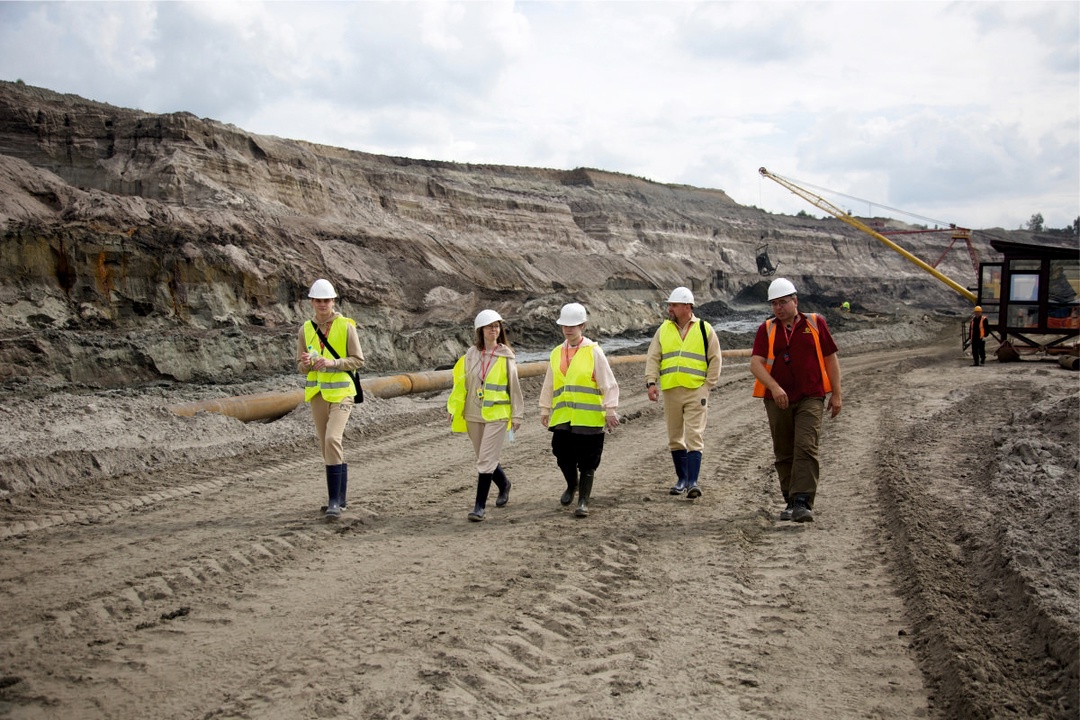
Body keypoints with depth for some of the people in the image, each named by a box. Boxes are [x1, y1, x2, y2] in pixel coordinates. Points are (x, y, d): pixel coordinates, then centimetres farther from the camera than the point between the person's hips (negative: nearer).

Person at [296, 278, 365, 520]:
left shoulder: (346, 326, -4)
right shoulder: (306, 329, 7)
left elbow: (358, 360, -5)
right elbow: (300, 367, 10)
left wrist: (332, 363, -19)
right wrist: (307, 362, -13)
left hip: (340, 392, -5)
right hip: (316, 393, 5)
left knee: (332, 439, -20)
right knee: (326, 446, 9)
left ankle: (335, 500, -15)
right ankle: (340, 496, 23)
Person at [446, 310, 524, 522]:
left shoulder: (506, 355, -3)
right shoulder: (471, 354, 3)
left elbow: (514, 386, 0)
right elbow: (461, 383, 7)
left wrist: (517, 414, 1)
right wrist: (454, 408, 4)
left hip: (497, 415, -4)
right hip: (473, 414, 4)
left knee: (486, 460, -8)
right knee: (485, 458, 15)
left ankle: (480, 505, -2)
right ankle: (504, 484, 41)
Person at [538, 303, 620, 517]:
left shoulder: (593, 351, -4)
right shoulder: (556, 353, 11)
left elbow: (608, 383, -5)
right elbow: (549, 385, 18)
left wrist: (610, 410, -8)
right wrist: (545, 409, 18)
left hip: (589, 417, -4)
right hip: (562, 417, 4)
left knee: (587, 462, 1)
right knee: (562, 455, 7)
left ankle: (583, 501, 12)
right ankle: (572, 485, 36)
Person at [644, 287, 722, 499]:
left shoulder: (704, 329, 2)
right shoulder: (663, 330, 9)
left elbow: (715, 359, 5)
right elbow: (653, 358, 6)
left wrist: (708, 384, -3)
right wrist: (651, 382, -7)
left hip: (696, 392, -3)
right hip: (670, 392, 4)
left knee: (694, 436, -10)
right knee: (675, 438, 10)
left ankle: (693, 481, -10)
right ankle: (682, 479, 22)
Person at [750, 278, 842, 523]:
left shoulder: (815, 323, 5)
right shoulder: (766, 329, 4)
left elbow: (831, 359, 9)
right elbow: (755, 363, -8)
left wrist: (836, 394, 5)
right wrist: (775, 387, -24)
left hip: (811, 398, -2)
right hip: (778, 400, 2)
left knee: (806, 448, -15)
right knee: (784, 454, 9)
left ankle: (803, 503, -19)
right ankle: (790, 502, 20)